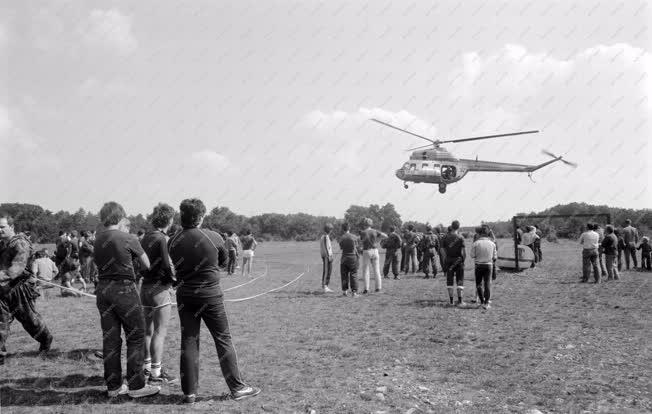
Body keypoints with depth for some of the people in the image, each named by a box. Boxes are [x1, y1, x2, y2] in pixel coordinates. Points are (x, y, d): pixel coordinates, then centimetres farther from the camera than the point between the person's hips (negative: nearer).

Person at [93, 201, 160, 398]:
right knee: (136, 337, 4)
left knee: (110, 339, 11)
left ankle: (113, 386, 19)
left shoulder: (98, 239, 6)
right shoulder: (128, 239, -10)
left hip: (103, 289, 6)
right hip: (124, 288, -6)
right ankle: (136, 385, 7)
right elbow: (147, 265, -1)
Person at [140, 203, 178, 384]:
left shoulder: (144, 238, 8)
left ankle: (146, 366, 28)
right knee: (160, 332, -2)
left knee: (148, 330, 18)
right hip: (160, 288, -8)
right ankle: (156, 372, 2)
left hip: (145, 286, 8)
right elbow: (167, 265, -17)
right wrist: (174, 280, -1)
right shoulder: (163, 239, -16)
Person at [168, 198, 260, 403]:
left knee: (188, 342, 8)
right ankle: (237, 387, 10)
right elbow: (223, 262, 7)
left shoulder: (174, 241, -4)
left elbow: (174, 266, 6)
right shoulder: (213, 238, -9)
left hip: (185, 296, 3)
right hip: (211, 296, -2)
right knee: (223, 340, 5)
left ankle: (189, 392, 13)